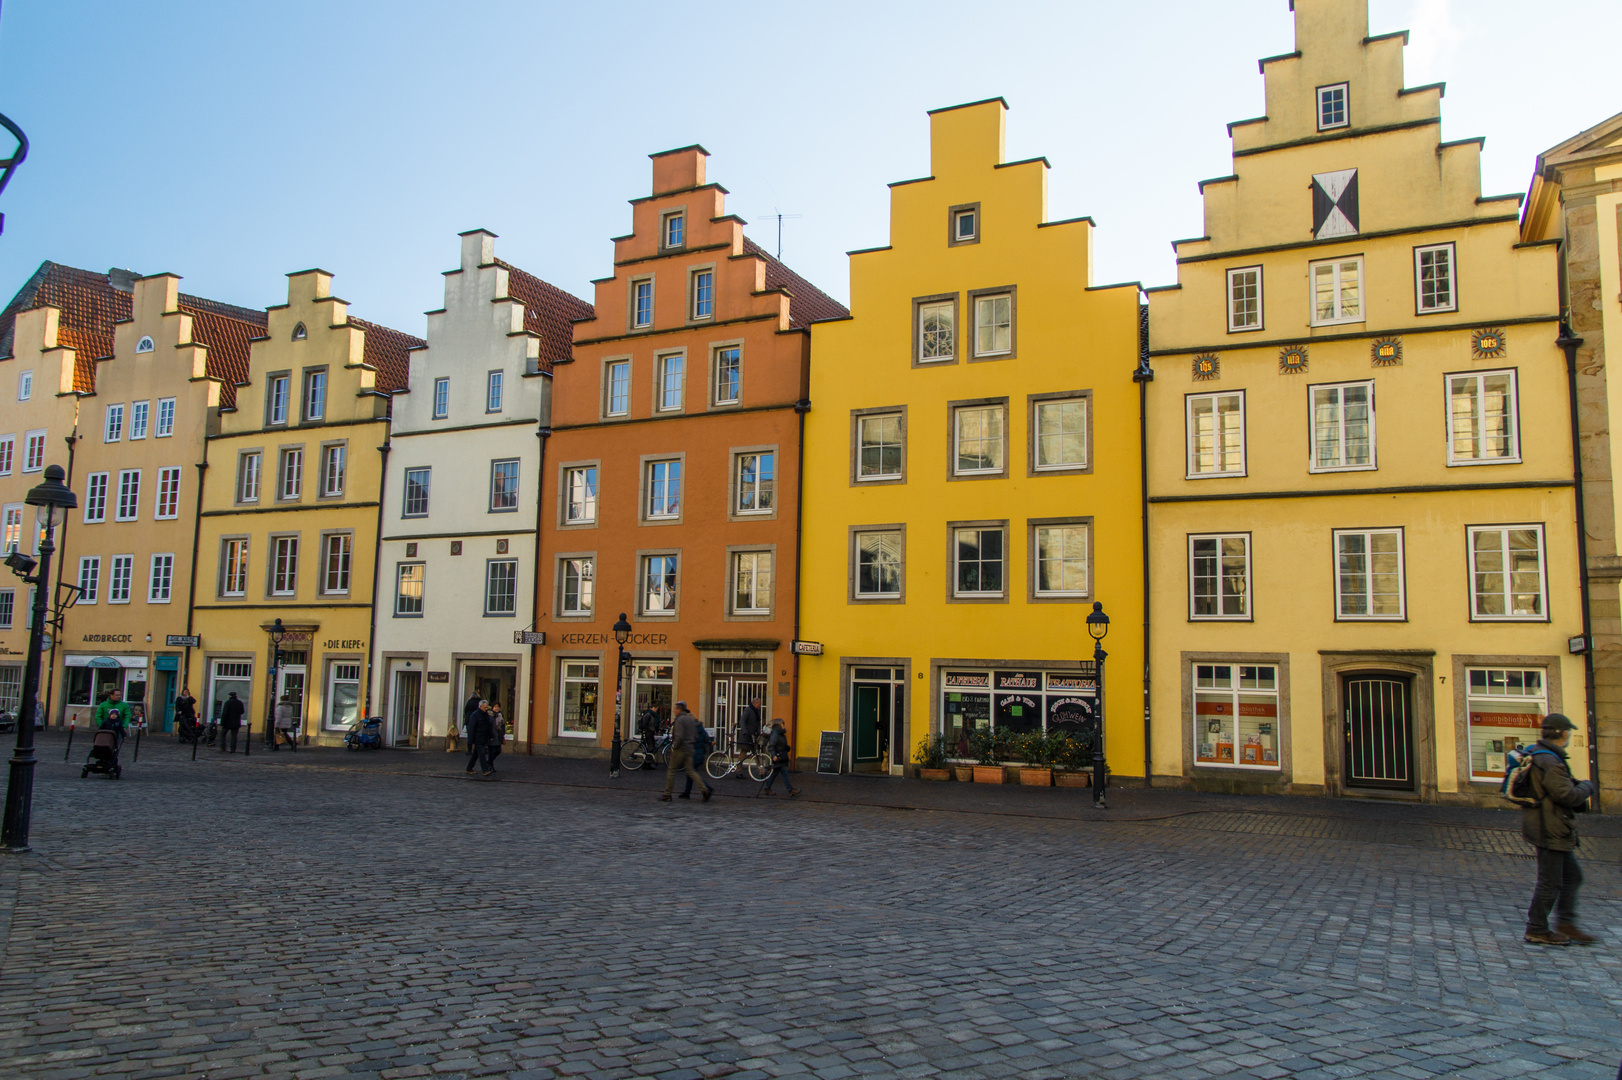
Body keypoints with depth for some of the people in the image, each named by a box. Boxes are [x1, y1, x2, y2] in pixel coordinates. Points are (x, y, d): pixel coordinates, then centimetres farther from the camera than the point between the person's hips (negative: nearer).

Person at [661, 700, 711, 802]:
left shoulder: (679, 720, -14)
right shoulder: (691, 720, 13)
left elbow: (679, 737, -24)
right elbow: (696, 737, 15)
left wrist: (674, 746, -11)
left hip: (679, 750, -8)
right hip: (689, 749, 8)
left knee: (671, 770, 3)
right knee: (690, 771, 8)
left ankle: (667, 795, 8)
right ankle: (705, 789, -6)